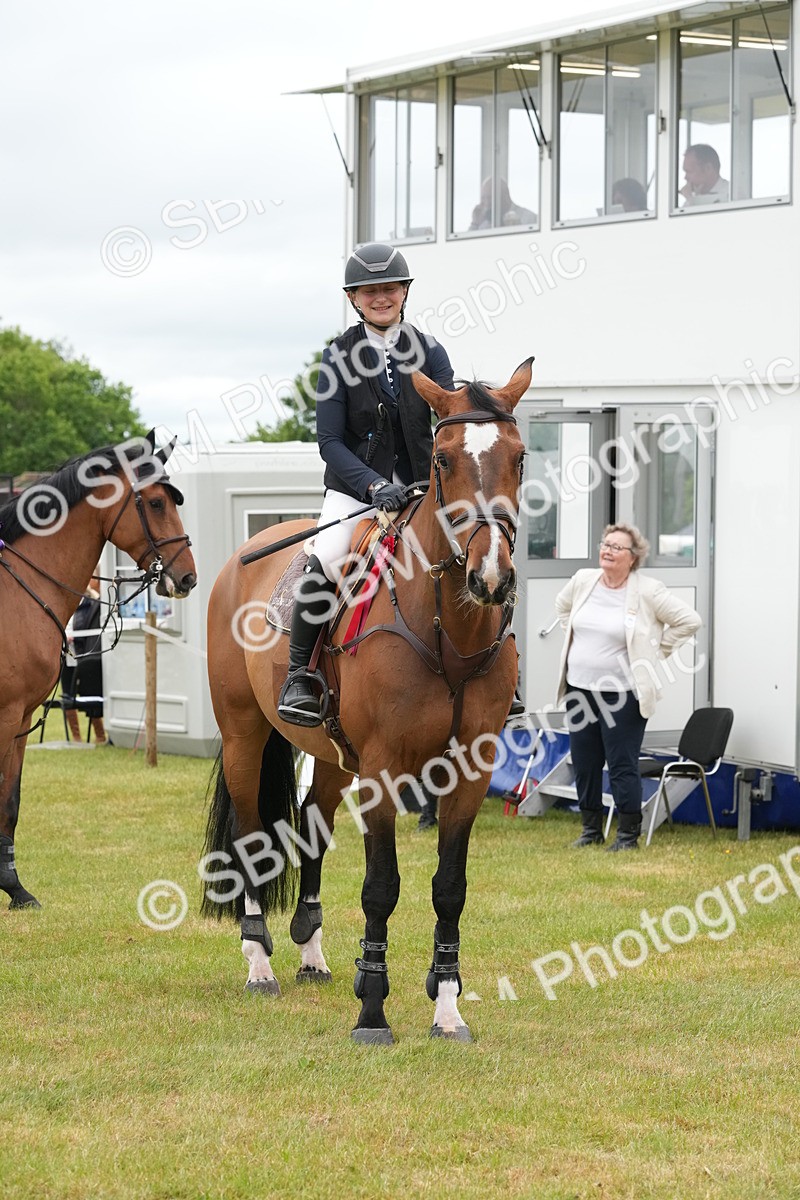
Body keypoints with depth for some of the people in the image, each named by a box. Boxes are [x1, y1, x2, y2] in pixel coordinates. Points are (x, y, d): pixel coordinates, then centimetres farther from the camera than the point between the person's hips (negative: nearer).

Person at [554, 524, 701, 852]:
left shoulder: (647, 592, -10)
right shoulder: (583, 581, 5)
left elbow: (689, 621, -6)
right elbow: (562, 605, 28)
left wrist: (656, 651, -4)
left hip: (622, 693, -5)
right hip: (580, 689, 5)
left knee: (622, 766, -5)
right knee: (584, 765, 10)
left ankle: (628, 834, 6)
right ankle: (591, 829, 22)